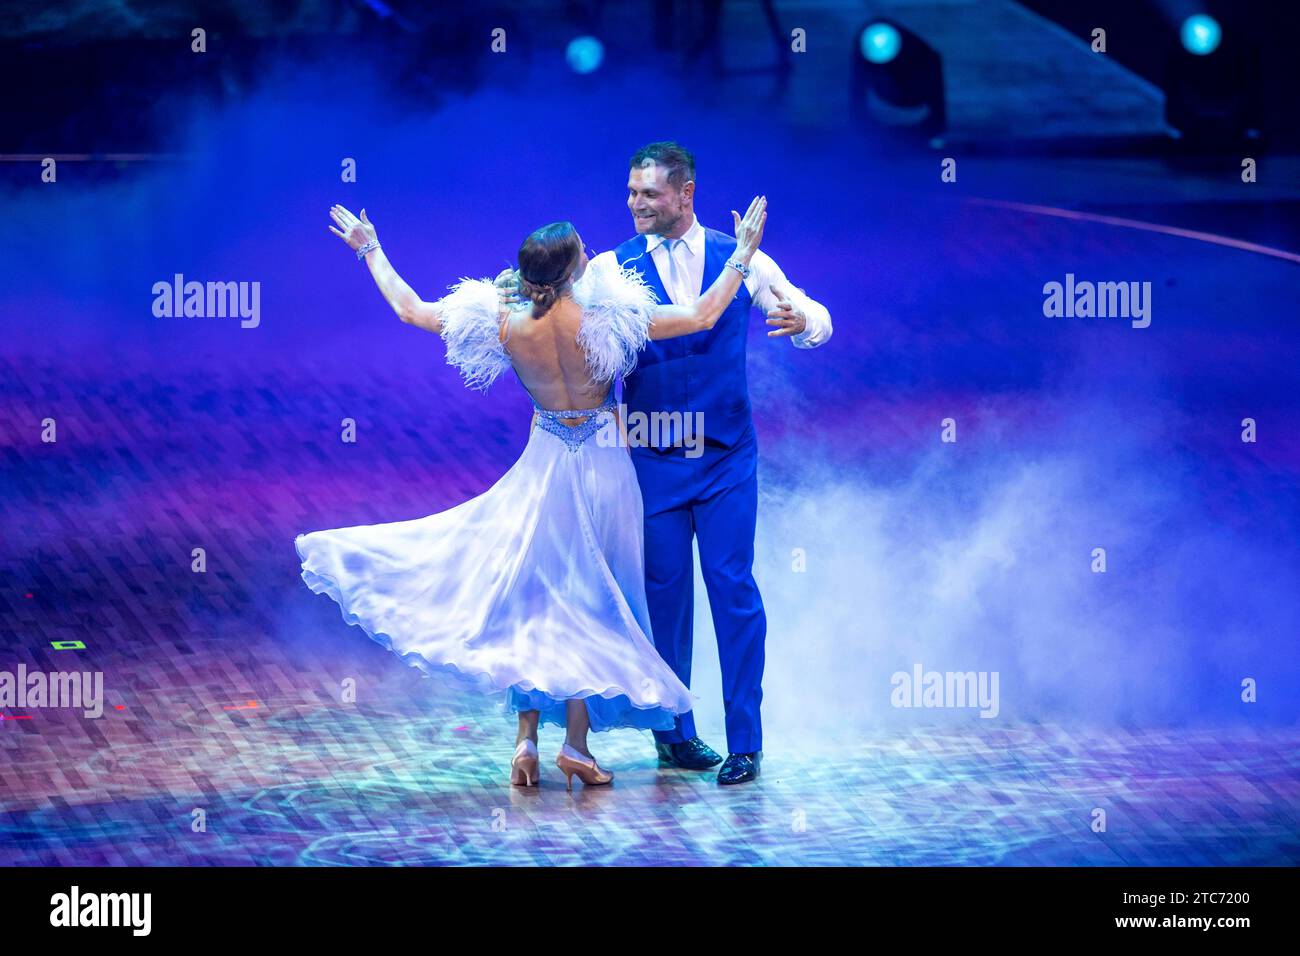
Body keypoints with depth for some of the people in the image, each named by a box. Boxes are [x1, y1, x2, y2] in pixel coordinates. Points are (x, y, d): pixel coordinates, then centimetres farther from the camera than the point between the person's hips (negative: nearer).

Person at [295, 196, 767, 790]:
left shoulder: (506, 324, -11)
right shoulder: (603, 317, -20)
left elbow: (409, 310, -1)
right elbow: (701, 317, -16)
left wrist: (370, 251, 11)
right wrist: (743, 254, -6)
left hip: (543, 468, 3)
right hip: (602, 468, -3)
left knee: (532, 596, 13)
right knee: (591, 602, 5)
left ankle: (527, 739, 6)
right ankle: (575, 743, 3)